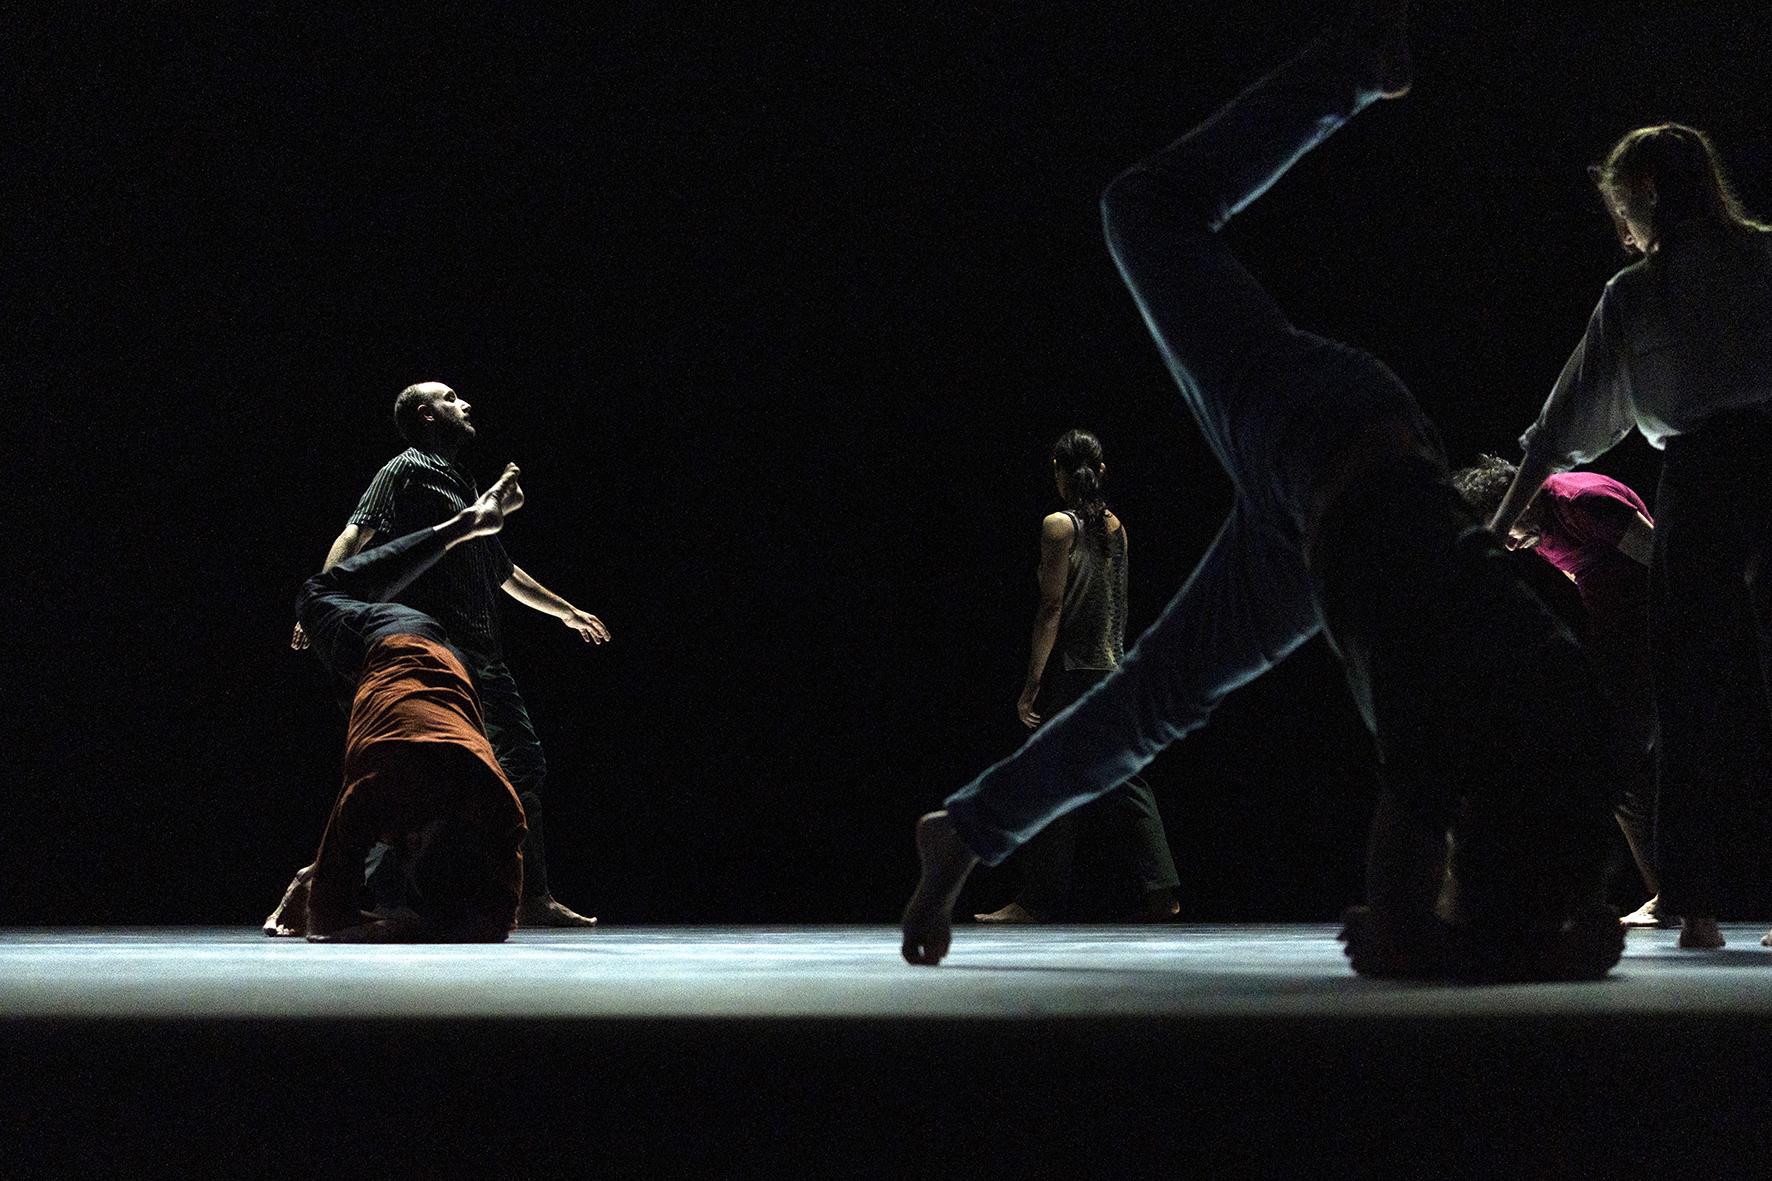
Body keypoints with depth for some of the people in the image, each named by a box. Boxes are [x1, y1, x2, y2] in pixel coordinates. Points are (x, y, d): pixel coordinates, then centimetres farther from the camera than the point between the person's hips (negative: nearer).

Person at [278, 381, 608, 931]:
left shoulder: (464, 484, 26)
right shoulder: (408, 470, 0)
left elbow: (504, 571, 37)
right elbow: (355, 537, -15)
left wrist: (567, 612, 44)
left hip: (483, 656, 9)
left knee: (524, 768, 7)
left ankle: (536, 900, 14)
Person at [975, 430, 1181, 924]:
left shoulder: (1058, 526, -9)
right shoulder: (1115, 526, 10)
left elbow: (1052, 609, -13)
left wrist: (1032, 683, -12)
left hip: (1069, 674, -7)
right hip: (1114, 670, 7)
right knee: (1123, 778, 9)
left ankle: (1039, 897, 1)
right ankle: (1160, 888, 6)